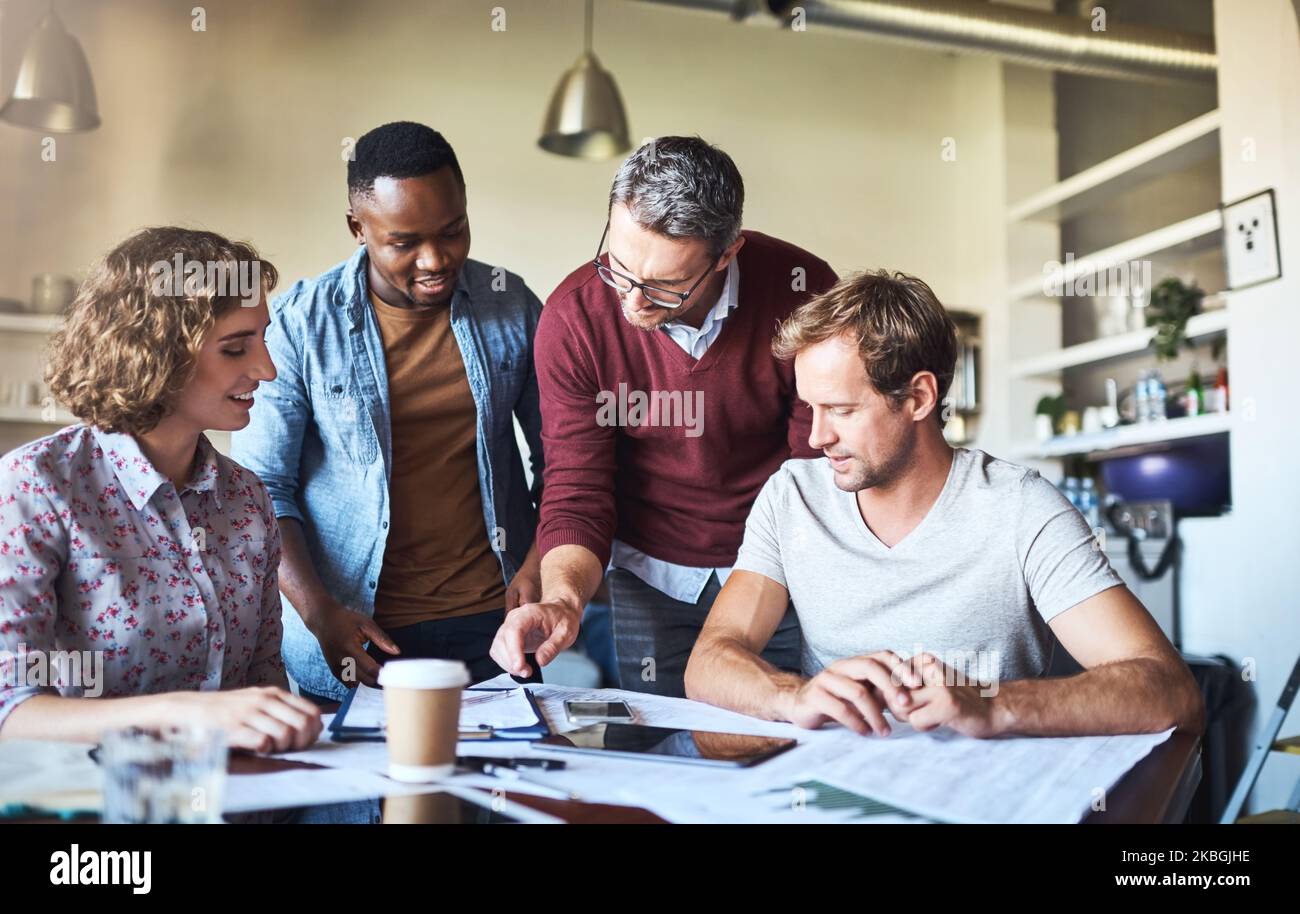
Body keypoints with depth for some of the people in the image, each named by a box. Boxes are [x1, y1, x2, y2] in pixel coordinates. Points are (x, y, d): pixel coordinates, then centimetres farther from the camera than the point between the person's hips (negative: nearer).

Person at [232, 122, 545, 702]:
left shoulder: (510, 307, 2)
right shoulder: (299, 325, -5)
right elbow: (261, 488, -3)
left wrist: (541, 563, -7)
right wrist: (317, 611, -14)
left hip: (491, 619, 2)